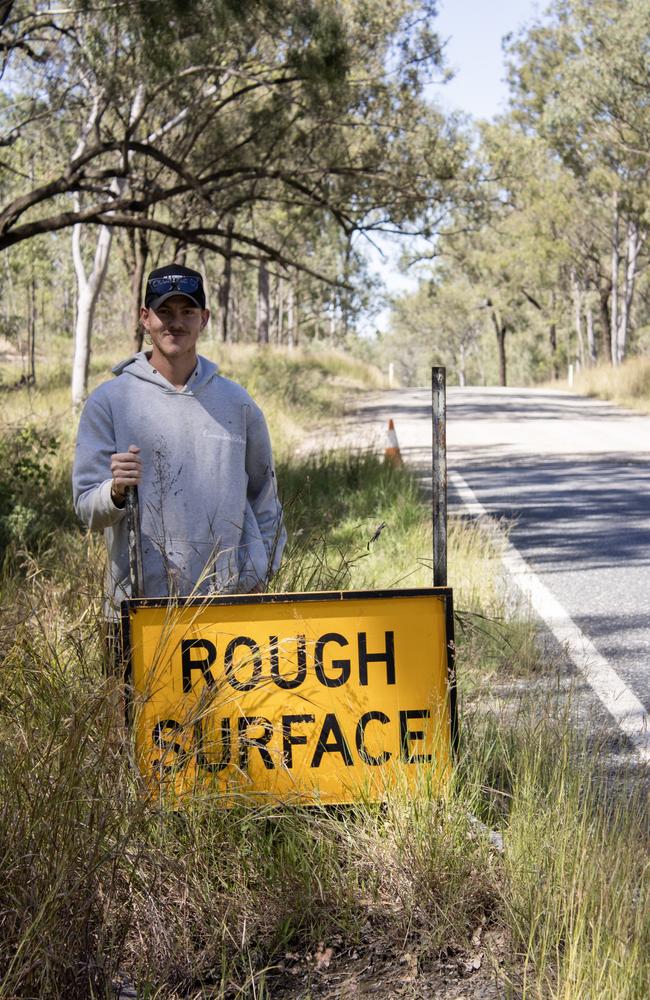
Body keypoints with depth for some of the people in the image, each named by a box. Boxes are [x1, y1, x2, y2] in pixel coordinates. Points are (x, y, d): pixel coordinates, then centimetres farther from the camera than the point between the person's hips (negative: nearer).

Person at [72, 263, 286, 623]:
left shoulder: (237, 402, 8)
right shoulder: (108, 401, 0)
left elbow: (264, 496, 18)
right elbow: (86, 506, -2)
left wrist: (261, 574, 9)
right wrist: (116, 492, -23)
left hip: (229, 597, 2)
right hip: (140, 601, -2)